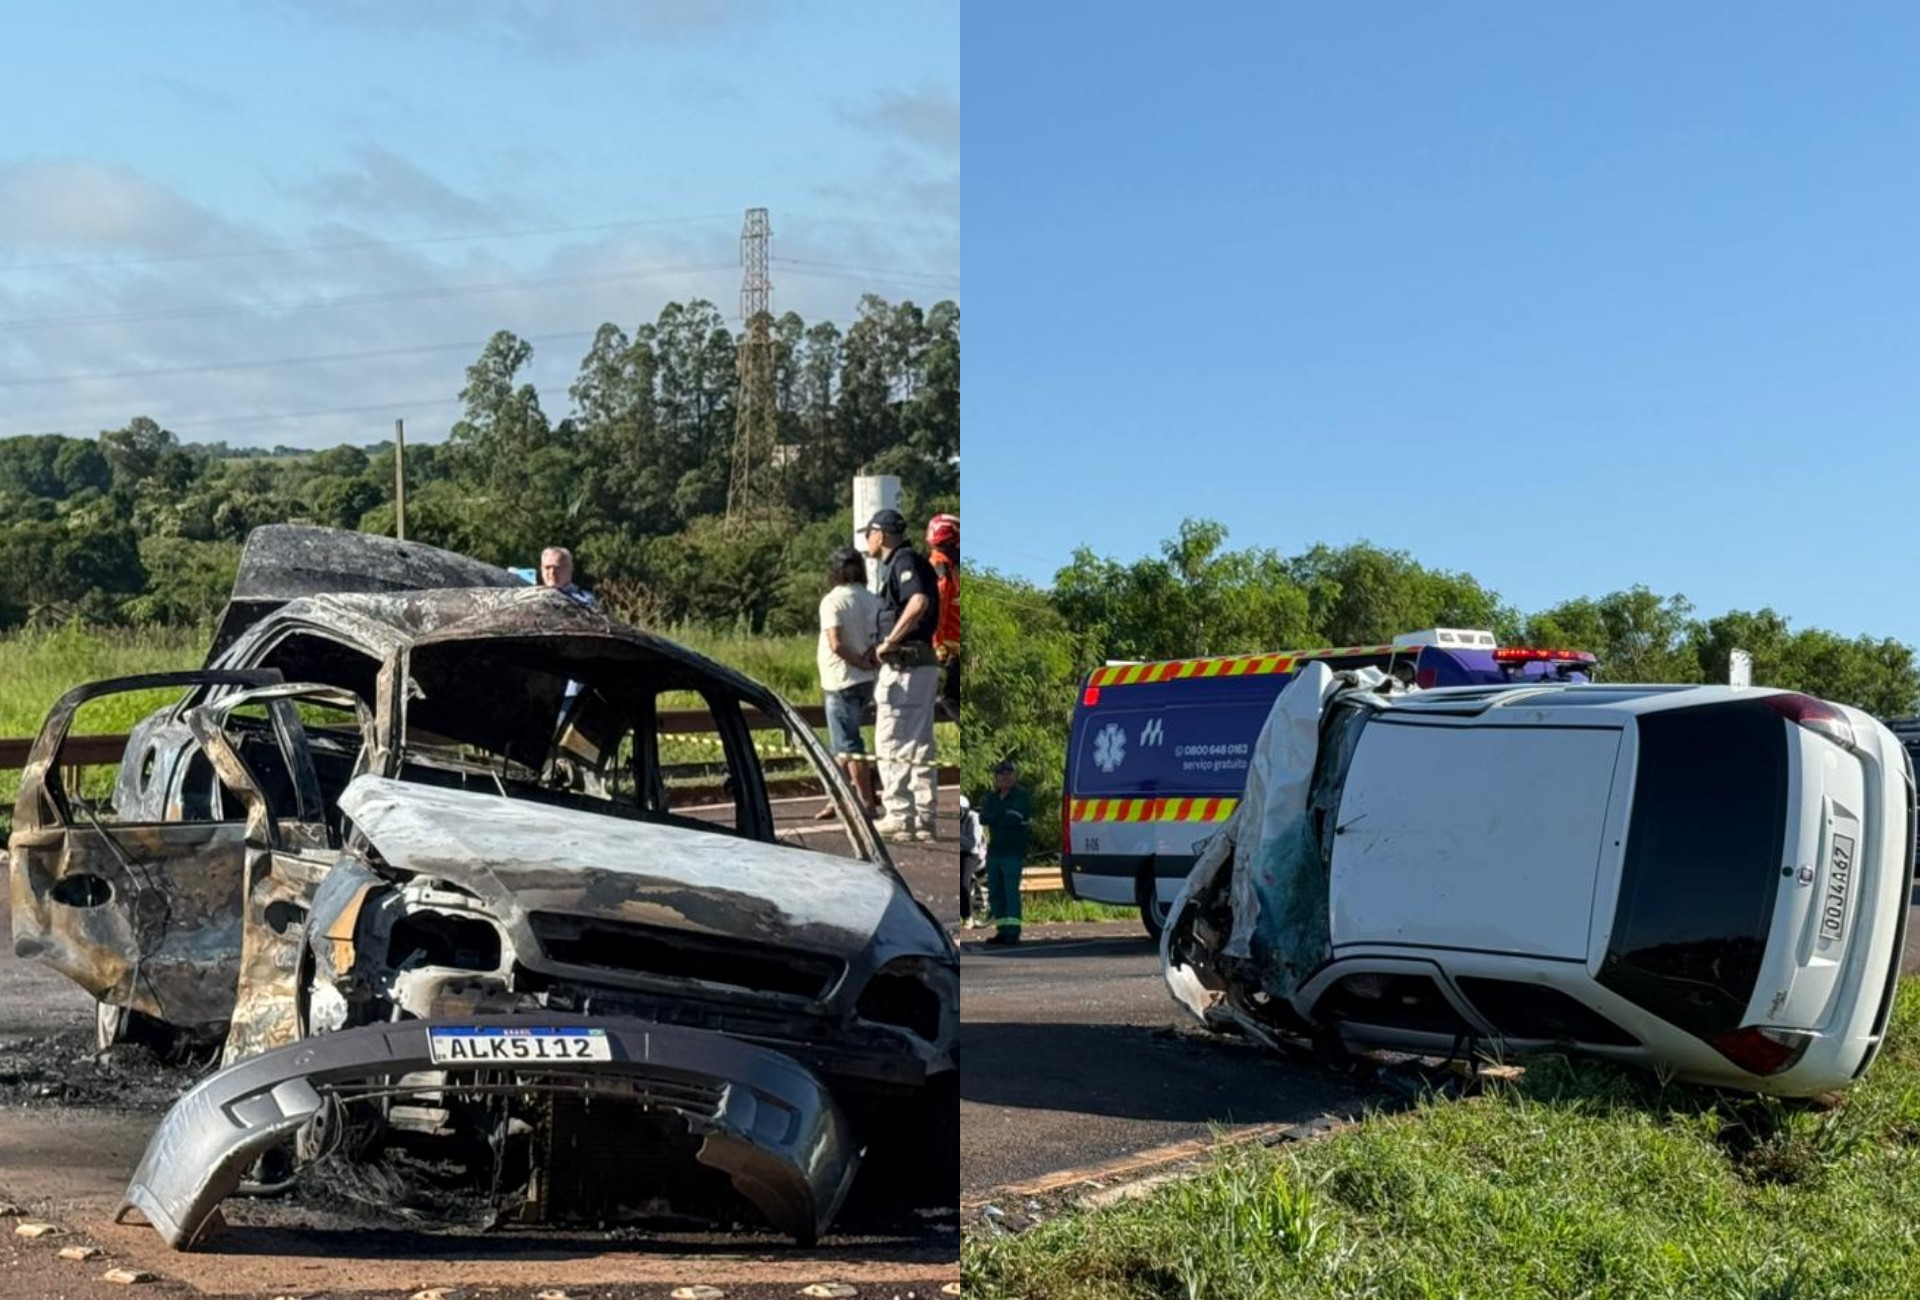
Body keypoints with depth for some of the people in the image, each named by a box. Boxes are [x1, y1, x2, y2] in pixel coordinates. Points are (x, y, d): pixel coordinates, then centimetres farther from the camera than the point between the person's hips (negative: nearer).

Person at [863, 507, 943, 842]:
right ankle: (925, 819, 16)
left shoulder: (904, 561, -10)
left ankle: (899, 818, -3)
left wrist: (888, 642, -20)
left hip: (903, 666, -10)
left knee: (890, 745, -5)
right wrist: (886, 644, 14)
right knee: (920, 745, 12)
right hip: (924, 664, 10)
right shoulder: (909, 561, 19)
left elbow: (918, 603, -27)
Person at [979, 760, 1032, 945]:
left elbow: (1018, 818, -20)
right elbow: (983, 819, -2)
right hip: (993, 851, 6)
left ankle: (1013, 931, -14)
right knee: (995, 893, 7)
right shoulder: (990, 797, 14)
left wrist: (994, 818, -9)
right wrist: (1005, 814, -14)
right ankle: (1002, 930, 13)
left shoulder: (1022, 796, -3)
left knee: (1011, 891, -12)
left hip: (1013, 853, -6)